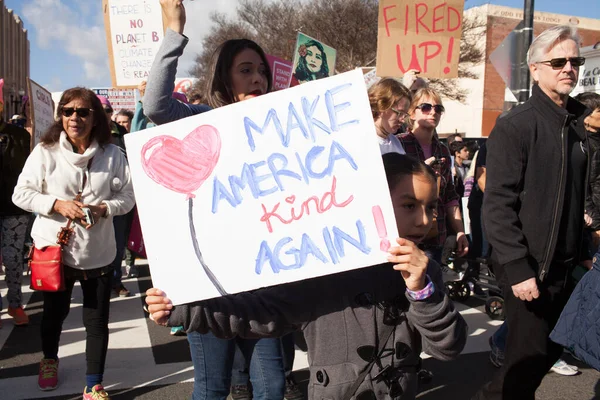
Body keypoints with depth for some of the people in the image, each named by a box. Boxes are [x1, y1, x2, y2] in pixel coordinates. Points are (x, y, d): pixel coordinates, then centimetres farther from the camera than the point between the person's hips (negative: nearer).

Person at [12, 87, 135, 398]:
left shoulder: (112, 154, -5)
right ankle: (49, 360, 52)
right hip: (54, 247, 1)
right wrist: (58, 204, -18)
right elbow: (21, 194, -4)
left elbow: (127, 195, 0)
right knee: (54, 312, 22)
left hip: (98, 252, 0)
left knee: (97, 320, 6)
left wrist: (104, 208, -19)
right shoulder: (45, 151, -7)